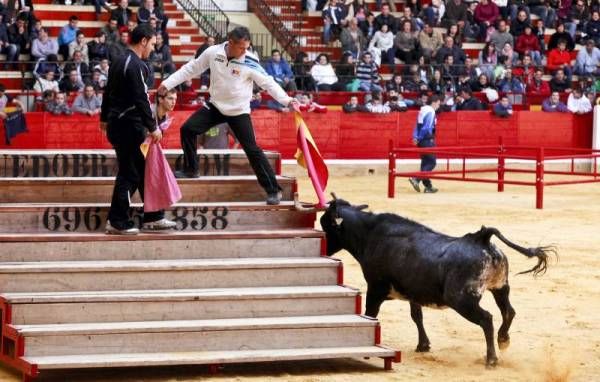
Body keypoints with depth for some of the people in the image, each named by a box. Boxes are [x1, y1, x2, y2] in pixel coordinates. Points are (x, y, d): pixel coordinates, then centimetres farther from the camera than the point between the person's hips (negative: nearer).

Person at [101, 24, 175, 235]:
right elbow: (141, 99, -21)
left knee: (143, 171, 14)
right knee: (129, 174, -4)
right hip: (128, 127, -10)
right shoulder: (135, 65, -17)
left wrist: (105, 118, 33)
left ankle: (153, 217, 18)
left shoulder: (119, 62, 13)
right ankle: (117, 222, 2)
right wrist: (153, 127, -16)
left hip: (116, 123, 10)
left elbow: (108, 92, 22)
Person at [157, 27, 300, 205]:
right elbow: (191, 69, 0)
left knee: (252, 150, -9)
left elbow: (268, 83, -15)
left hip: (239, 111, -4)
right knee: (187, 129, -2)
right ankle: (191, 170, 18)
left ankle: (273, 190, -4)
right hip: (215, 105, 4)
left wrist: (287, 100, -29)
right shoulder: (212, 52, -13)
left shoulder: (250, 62, -20)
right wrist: (168, 83, 1)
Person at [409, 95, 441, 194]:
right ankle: (416, 179, -18)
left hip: (422, 141, 9)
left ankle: (428, 186, 15)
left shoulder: (423, 111, 15)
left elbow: (418, 126, 14)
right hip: (427, 140, -9)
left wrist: (415, 137, 7)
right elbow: (427, 127, -20)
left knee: (425, 163, 12)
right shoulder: (431, 112, -13)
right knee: (431, 162, -6)